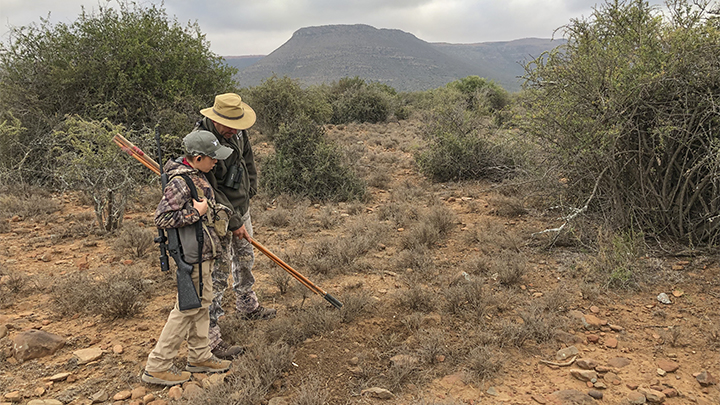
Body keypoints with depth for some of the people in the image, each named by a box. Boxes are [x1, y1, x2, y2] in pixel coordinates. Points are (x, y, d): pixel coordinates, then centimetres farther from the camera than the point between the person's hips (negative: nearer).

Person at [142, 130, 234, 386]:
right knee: (187, 308, -2)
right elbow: (162, 218, -25)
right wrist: (196, 212, -22)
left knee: (202, 302, 18)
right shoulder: (179, 182, -22)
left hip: (203, 253, 10)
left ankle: (199, 357, 32)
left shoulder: (196, 175, 8)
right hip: (192, 254, -10)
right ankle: (157, 367, 10)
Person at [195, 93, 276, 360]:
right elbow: (209, 191, -26)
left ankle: (247, 306, 48)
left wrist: (249, 193, 6)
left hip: (241, 208, 8)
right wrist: (234, 222, -21)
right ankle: (209, 336, 4)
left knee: (245, 259, 24)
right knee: (218, 273, -5)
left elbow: (248, 160, 13)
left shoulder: (238, 131, -4)